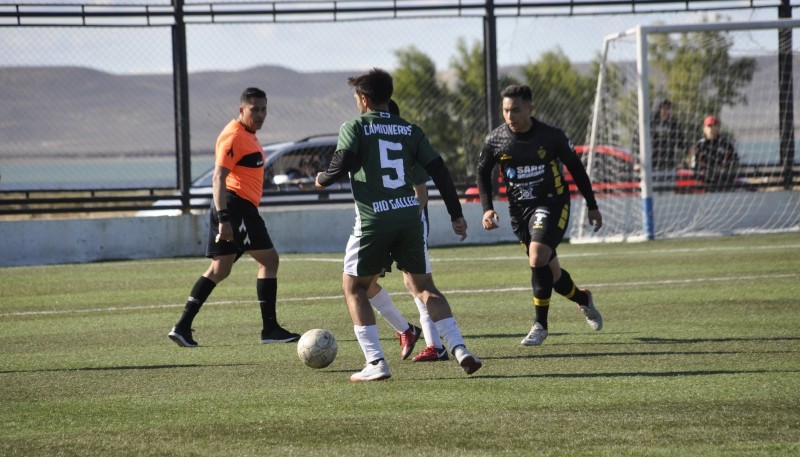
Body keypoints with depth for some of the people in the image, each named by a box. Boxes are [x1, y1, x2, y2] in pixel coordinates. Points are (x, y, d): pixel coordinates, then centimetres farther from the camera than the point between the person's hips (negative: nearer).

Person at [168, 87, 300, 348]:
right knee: (269, 259, -8)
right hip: (236, 205, -10)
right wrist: (224, 218, -28)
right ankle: (269, 328, -7)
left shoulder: (247, 135, 19)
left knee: (219, 270, 9)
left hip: (234, 208, 10)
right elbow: (218, 178, -21)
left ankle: (183, 327, 7)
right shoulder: (234, 136, -13)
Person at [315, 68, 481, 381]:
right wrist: (456, 214, 13)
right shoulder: (410, 130, 12)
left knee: (353, 287, 12)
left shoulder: (355, 127, 0)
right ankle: (459, 350, -1)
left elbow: (344, 162, -15)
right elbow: (438, 170, 9)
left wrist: (323, 179, 6)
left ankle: (375, 364, 1)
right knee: (424, 286, 15)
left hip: (373, 219, -4)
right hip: (409, 215, 4)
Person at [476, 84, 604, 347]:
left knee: (537, 259, -23)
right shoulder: (495, 141, -6)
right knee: (549, 270, 9)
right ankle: (583, 299, 40)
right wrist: (487, 208, -4)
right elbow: (483, 174, 10)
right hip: (519, 209, 4)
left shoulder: (551, 137, -12)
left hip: (552, 204, -4)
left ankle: (540, 325, -12)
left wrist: (592, 206, 6)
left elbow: (575, 168, 2)